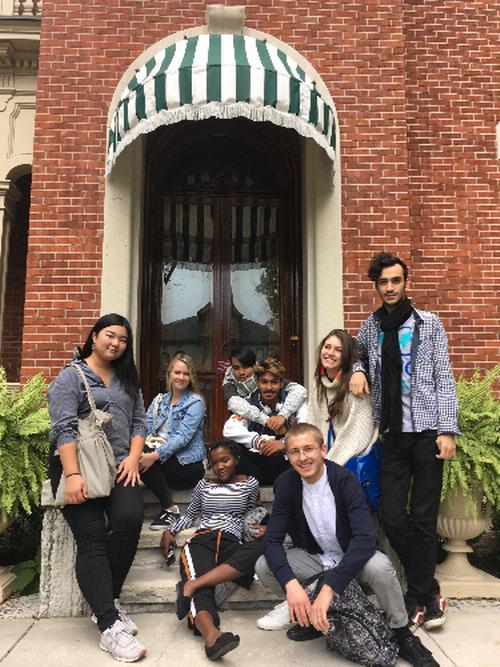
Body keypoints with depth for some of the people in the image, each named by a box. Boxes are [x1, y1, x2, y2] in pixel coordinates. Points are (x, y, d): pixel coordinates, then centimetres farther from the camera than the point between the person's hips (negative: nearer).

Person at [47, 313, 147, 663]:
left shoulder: (128, 379, 20)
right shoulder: (71, 376, 3)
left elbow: (139, 421, 15)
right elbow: (64, 428, -8)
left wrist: (133, 458, -2)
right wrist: (72, 475, -18)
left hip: (119, 466, 4)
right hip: (78, 466, -4)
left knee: (129, 520, -20)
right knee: (92, 539, -12)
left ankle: (109, 600, -1)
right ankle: (110, 626, -12)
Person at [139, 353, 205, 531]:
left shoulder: (195, 402, -3)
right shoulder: (160, 400, 14)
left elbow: (183, 438, -16)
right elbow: (145, 428, 3)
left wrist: (156, 455, -28)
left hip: (188, 464, -4)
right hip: (164, 460, 5)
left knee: (147, 459, -28)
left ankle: (170, 510, -15)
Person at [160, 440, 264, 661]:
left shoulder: (250, 483, 16)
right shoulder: (204, 485, 22)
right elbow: (189, 515, 30)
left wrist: (259, 528, 10)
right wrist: (169, 531, 17)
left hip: (231, 543, 0)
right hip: (201, 540, 1)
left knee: (262, 548, -37)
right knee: (201, 591, -33)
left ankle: (191, 584, -41)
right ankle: (212, 636, -61)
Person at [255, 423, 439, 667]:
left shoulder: (345, 480, -24)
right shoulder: (285, 484, -15)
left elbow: (366, 538, -35)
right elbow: (272, 540, -18)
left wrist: (328, 588, -44)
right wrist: (291, 584, -37)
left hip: (352, 557, -3)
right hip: (314, 557, 3)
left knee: (379, 566, -35)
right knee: (263, 567, -20)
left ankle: (403, 636, -8)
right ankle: (312, 614, 2)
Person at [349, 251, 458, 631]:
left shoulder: (429, 324, 2)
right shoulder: (371, 327, 10)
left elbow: (444, 380, -1)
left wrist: (447, 431, -10)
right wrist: (358, 370, 2)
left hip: (427, 432, -3)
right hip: (393, 435, 3)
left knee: (423, 518, 1)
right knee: (393, 519, 3)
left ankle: (418, 595, 19)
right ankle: (429, 590, 24)